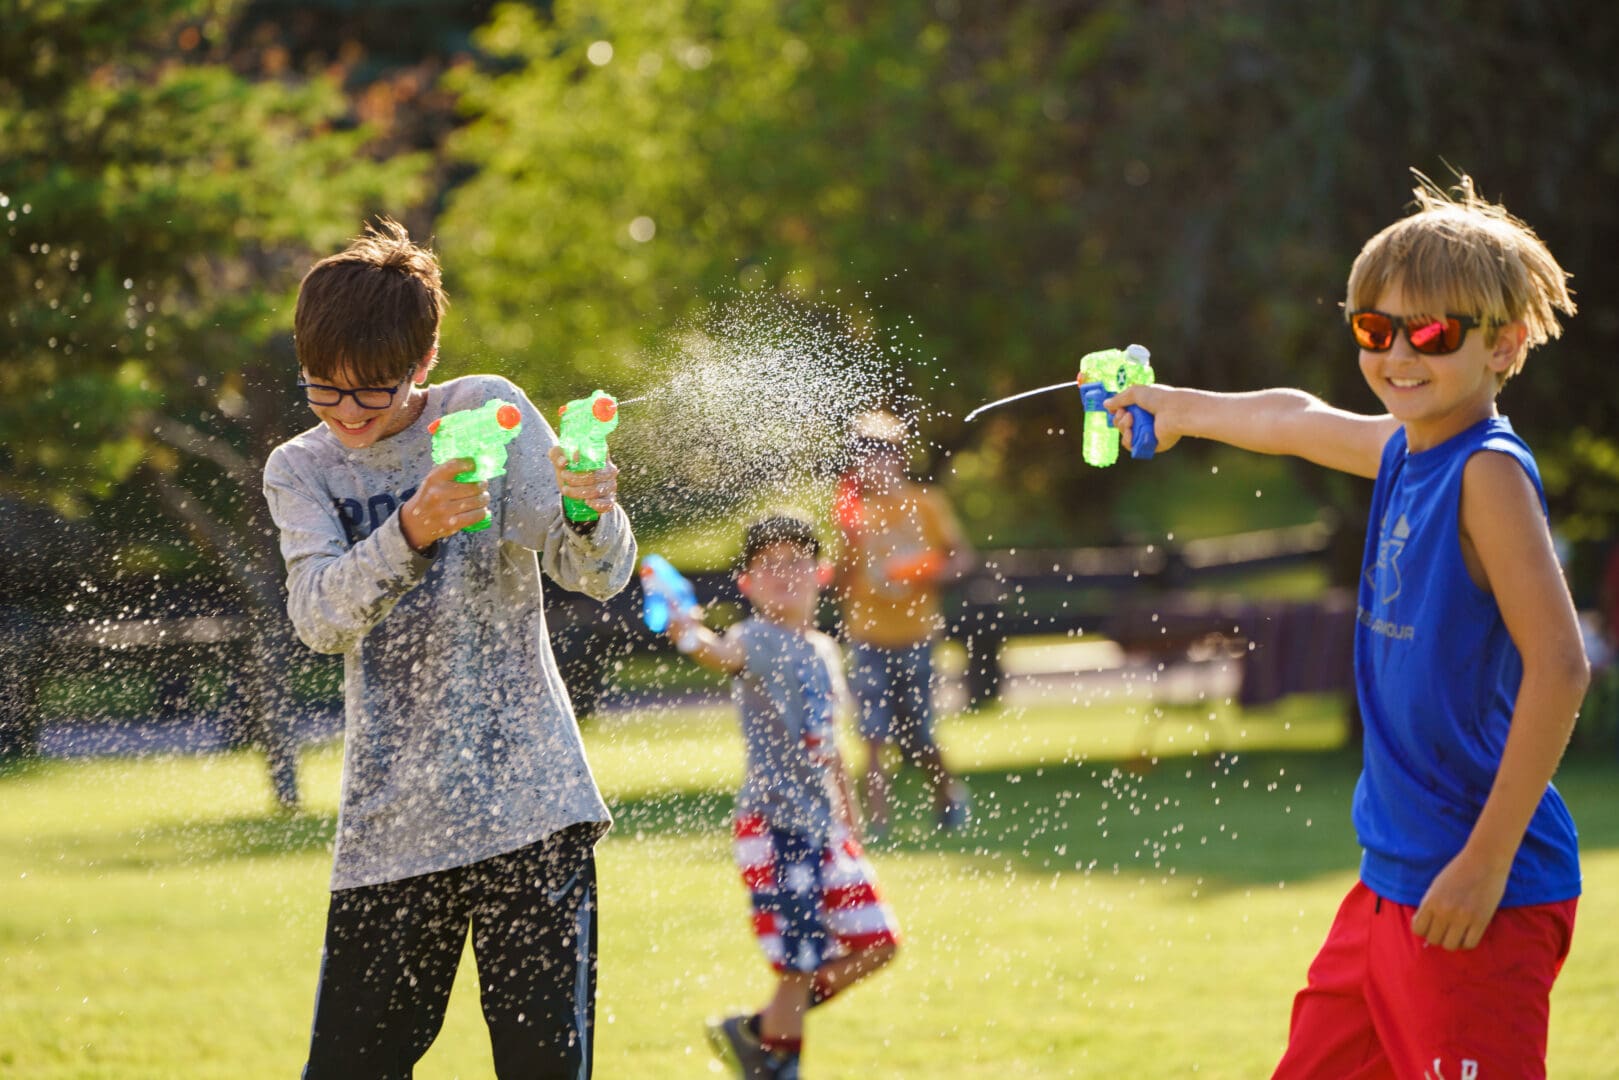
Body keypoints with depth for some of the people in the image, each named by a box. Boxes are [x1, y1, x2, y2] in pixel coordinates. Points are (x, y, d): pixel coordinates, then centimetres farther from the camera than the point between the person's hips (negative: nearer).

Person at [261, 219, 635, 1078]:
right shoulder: (300, 471, 6)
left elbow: (597, 576, -4)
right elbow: (319, 616, -12)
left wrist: (595, 515, -28)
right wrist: (410, 532, -30)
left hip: (527, 791, -2)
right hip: (391, 817, 2)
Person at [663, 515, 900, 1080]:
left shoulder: (822, 651, 12)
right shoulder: (758, 640, -11)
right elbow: (726, 654, -37)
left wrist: (850, 824, 25)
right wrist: (693, 639, -60)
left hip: (823, 826, 8)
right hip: (774, 824, -8)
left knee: (875, 944, 9)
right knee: (801, 964, -7)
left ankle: (759, 1033, 19)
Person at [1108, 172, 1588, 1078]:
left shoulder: (1489, 473, -15)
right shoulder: (1404, 451, 10)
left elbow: (1558, 668, -21)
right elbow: (1297, 420, 33)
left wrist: (1487, 860, -22)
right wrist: (1176, 409, 50)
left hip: (1479, 900, -9)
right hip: (1392, 882, 9)